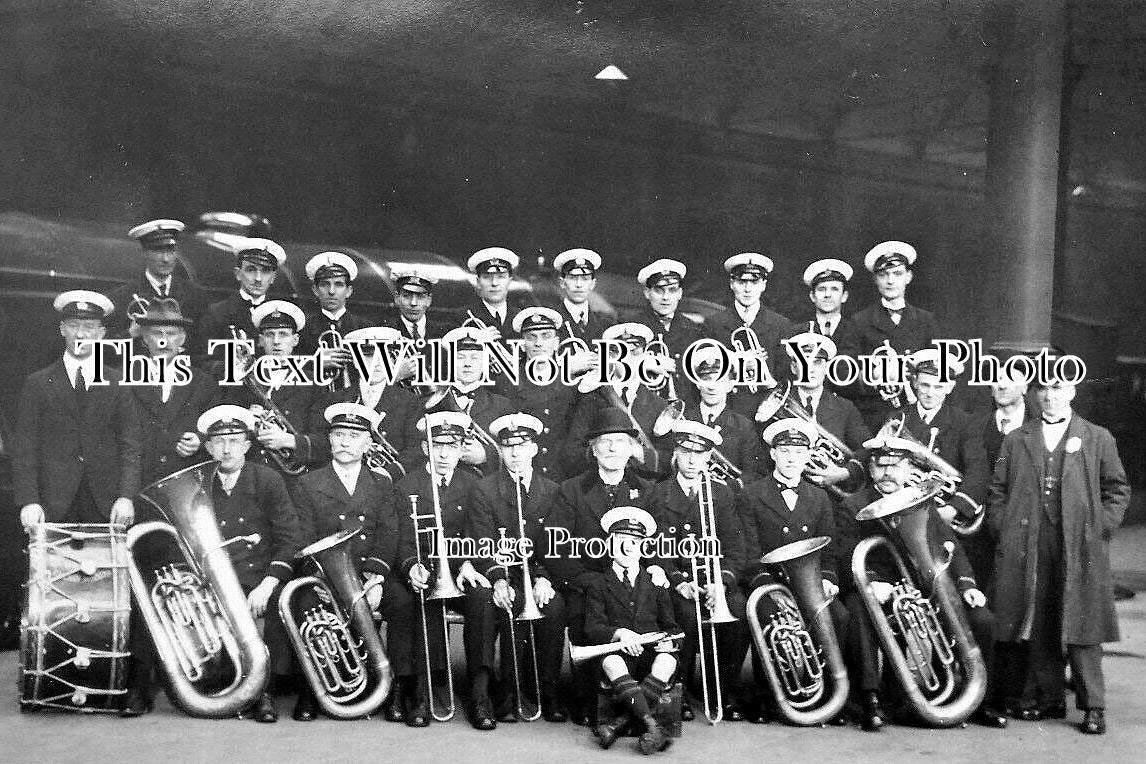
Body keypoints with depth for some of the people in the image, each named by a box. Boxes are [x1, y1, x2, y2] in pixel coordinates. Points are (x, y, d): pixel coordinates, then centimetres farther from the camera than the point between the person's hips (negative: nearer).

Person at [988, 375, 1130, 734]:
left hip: (1080, 549, -2)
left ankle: (1092, 706, 4)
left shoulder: (1098, 438, 9)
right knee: (1038, 628, 4)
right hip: (1029, 549, 2)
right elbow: (998, 492, 14)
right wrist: (1003, 530, 2)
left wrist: (1099, 528, -1)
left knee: (1081, 627, -4)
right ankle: (1047, 698, 15)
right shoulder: (1015, 441, 14)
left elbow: (1117, 489, 9)